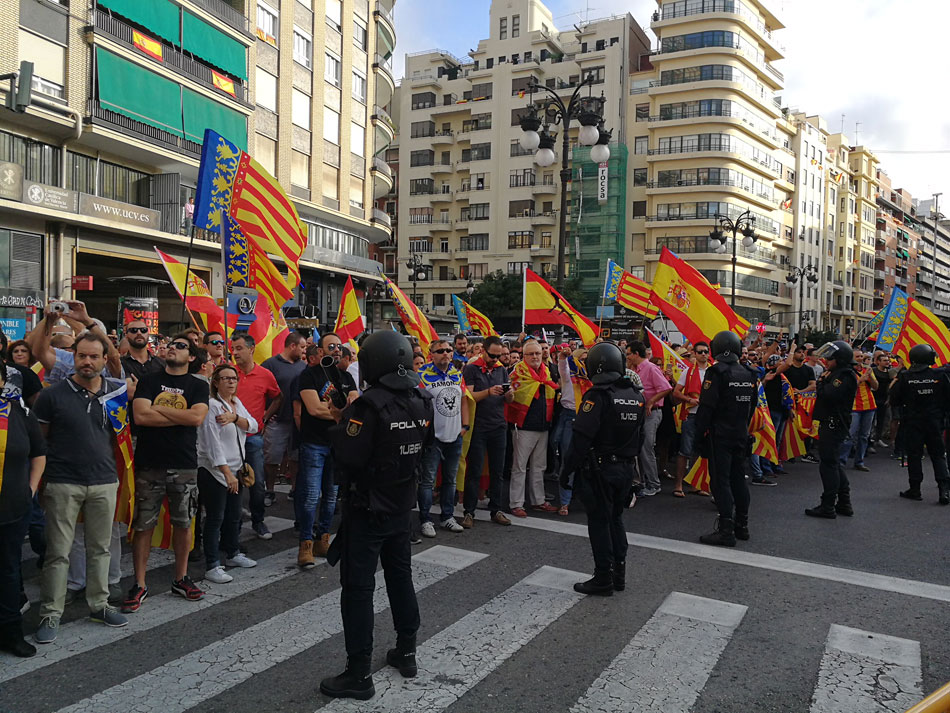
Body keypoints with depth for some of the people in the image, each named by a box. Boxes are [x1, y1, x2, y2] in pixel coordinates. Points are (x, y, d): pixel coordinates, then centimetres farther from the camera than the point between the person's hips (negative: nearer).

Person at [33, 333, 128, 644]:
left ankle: (99, 605, 25)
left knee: (100, 548, 12)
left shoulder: (118, 392, 3)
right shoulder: (53, 395, -4)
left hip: (105, 483, 3)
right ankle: (50, 614, 15)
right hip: (63, 484, -2)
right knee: (58, 552, 3)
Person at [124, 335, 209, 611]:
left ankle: (181, 579, 26)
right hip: (149, 464, 0)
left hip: (185, 466, 1)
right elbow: (140, 416, -10)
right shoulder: (149, 381, 5)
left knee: (183, 523, 10)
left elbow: (197, 417, -13)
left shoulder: (198, 386, 5)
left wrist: (158, 409, -9)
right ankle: (140, 585, 16)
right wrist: (181, 417, -10)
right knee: (143, 525, 4)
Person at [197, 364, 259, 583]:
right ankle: (212, 566, 4)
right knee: (215, 518, -3)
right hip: (214, 472, -8)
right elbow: (212, 443, -19)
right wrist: (227, 473, -22)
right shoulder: (211, 405, -13)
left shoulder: (236, 402, 11)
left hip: (234, 469, 8)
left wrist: (235, 418, -21)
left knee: (234, 515, 16)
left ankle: (233, 554, 33)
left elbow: (253, 426, -1)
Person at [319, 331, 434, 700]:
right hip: (401, 506, 7)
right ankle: (406, 652, 33)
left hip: (367, 509, -7)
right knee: (400, 576, 20)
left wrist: (342, 421, -6)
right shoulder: (422, 400, 0)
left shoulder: (370, 404, -22)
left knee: (358, 588, 1)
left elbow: (348, 458, -24)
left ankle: (359, 675, 8)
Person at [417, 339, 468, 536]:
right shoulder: (423, 375, -10)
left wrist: (465, 425, 9)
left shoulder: (458, 374, 8)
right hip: (433, 437, -6)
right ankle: (425, 520, 11)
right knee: (427, 480, 0)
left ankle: (447, 517, 27)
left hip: (455, 436, 6)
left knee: (450, 479, 15)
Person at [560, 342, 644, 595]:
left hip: (599, 470, -7)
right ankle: (619, 574, 25)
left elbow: (581, 438, -20)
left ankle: (603, 579, 11)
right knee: (615, 519, 19)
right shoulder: (637, 396, 6)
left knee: (599, 522, 3)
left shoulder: (597, 396, -17)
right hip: (625, 469, 7)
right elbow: (640, 437, 13)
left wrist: (567, 470, -14)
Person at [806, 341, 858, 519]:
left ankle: (828, 506, 1)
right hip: (832, 424, 11)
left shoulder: (844, 376, -16)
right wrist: (823, 381, 3)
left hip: (834, 426, -11)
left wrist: (822, 381, -12)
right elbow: (824, 394, 17)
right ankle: (844, 503, 25)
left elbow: (828, 396, -26)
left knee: (828, 464, -5)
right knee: (834, 464, 17)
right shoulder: (837, 374, 16)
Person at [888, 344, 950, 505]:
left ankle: (915, 490, 11)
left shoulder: (905, 377, -10)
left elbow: (895, 400, -6)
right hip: (935, 422, 1)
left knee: (914, 455, 7)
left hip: (913, 423, -1)